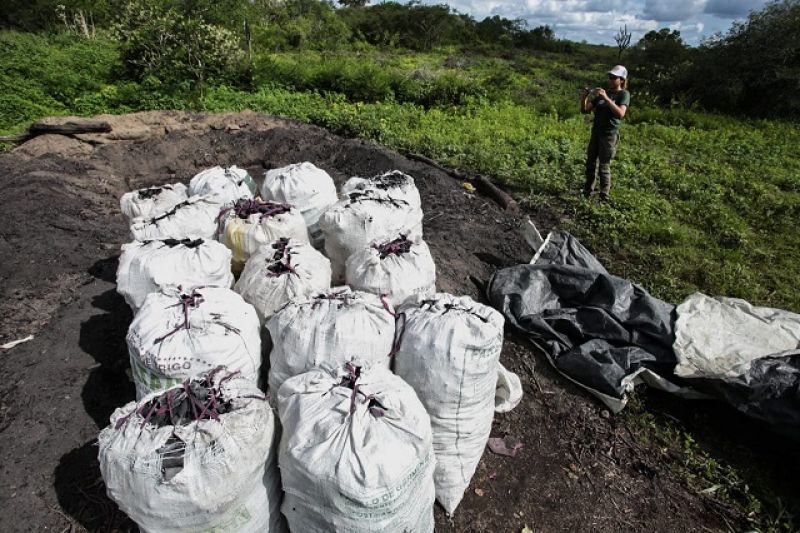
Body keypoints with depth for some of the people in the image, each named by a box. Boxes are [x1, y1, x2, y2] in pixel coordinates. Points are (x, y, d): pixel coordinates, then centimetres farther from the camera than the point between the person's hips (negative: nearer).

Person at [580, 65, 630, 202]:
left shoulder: (624, 94, -2)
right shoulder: (603, 92, 14)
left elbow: (620, 113, -20)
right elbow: (585, 110, 11)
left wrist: (606, 98, -26)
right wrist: (583, 98, -9)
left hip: (610, 134, -6)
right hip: (596, 132, 6)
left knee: (604, 166, -6)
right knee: (591, 163, 7)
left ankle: (604, 197, 1)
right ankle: (587, 192, 18)